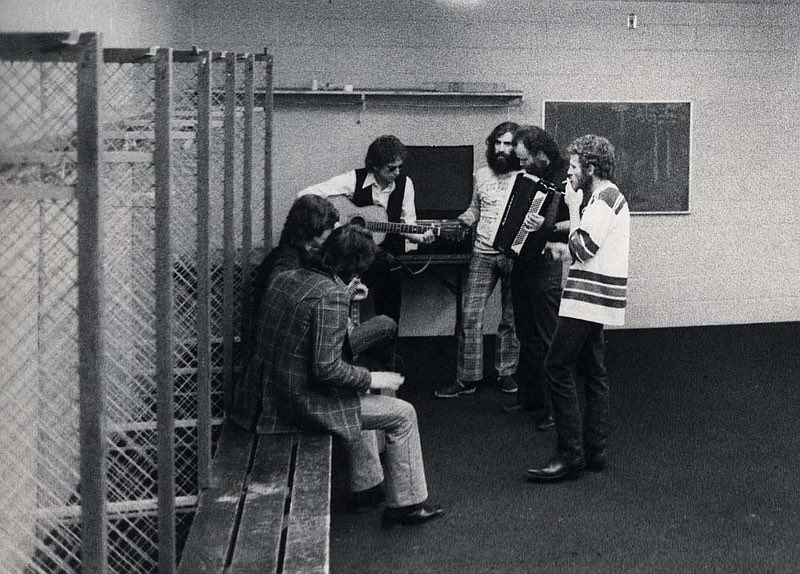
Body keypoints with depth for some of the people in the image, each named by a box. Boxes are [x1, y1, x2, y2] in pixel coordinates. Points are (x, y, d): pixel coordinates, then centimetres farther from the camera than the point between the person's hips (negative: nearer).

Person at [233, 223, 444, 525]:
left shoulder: (283, 278, 2)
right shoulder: (332, 296, -23)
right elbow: (326, 368, -26)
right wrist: (372, 378, -12)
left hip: (272, 393, 9)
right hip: (304, 403, -9)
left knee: (360, 395, 34)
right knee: (403, 414, 3)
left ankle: (366, 487, 40)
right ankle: (405, 503, 14)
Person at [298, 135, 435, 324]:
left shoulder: (404, 183, -1)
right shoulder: (354, 179, -10)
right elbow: (305, 195, -13)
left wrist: (420, 237, -16)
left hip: (388, 262, 3)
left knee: (389, 321, 4)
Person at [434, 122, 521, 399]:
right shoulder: (482, 174, 10)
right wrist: (463, 220, 0)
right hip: (483, 252, 3)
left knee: (510, 318, 7)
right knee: (470, 315, -2)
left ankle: (506, 373, 22)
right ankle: (467, 378, 4)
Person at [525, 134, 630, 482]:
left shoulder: (604, 199, -15)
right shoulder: (607, 196, 18)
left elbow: (582, 248, -20)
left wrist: (573, 207, -12)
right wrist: (564, 249, 12)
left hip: (589, 297, -11)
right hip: (594, 299, 11)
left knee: (557, 369, -11)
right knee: (593, 373, 12)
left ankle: (570, 456, -9)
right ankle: (594, 452, 16)